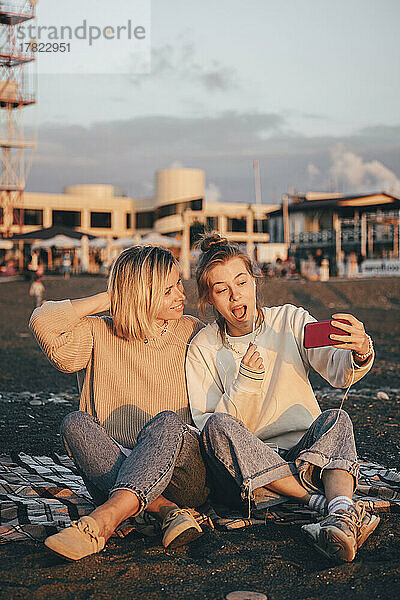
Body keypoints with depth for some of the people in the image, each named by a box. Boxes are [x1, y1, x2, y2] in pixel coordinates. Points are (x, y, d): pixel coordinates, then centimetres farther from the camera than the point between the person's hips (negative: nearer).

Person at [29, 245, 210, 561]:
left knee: (169, 422, -32)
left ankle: (101, 521, -49)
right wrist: (106, 299, -3)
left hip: (182, 474, -1)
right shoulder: (99, 335, 7)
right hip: (111, 471, 1)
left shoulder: (191, 332, 12)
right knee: (76, 423, -26)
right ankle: (168, 512, -33)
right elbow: (43, 323, -11)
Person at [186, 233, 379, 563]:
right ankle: (333, 503, -35)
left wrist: (359, 352, -36)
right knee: (219, 426, -30)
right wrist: (245, 382, -18)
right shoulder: (202, 350, 2)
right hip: (245, 469, 0)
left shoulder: (290, 320, 3)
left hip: (309, 452, 1)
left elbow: (339, 373, -13)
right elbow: (205, 425, -5)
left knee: (336, 419, -27)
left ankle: (341, 517, -54)